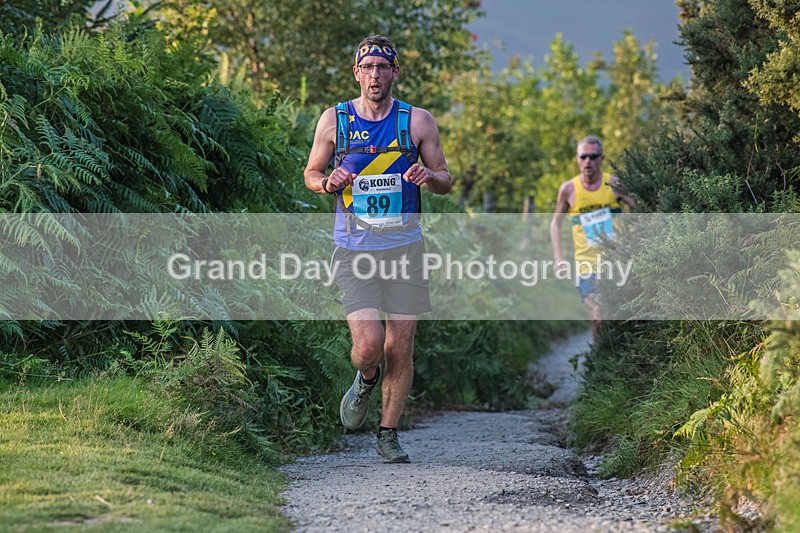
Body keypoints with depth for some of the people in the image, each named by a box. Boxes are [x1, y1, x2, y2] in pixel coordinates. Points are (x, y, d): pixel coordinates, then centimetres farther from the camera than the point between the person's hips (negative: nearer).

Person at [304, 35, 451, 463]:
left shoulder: (418, 121, 1)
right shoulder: (334, 120, 1)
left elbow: (445, 181, 8)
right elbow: (311, 173, 11)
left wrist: (428, 176, -15)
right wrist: (328, 182, -12)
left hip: (404, 248, 1)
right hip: (354, 249, -1)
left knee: (400, 349, 3)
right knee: (368, 343, -15)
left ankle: (388, 433, 20)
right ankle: (366, 379, 21)